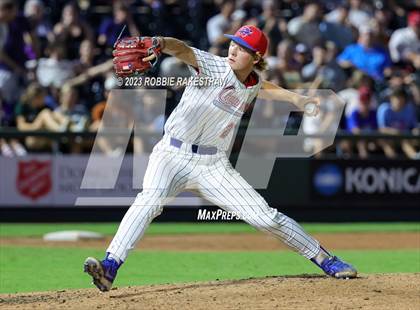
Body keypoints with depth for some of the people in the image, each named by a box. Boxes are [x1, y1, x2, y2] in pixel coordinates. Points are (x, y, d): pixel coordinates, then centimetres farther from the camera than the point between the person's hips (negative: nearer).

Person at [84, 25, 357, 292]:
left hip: (214, 165, 4)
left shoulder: (252, 85, 6)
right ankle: (110, 267, -42)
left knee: (266, 217, -1)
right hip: (173, 155, -4)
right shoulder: (213, 66, -10)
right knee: (150, 199, -32)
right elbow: (183, 50, -30)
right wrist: (160, 43, -52)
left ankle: (324, 259, 17)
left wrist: (297, 99, 18)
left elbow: (263, 87, 32)